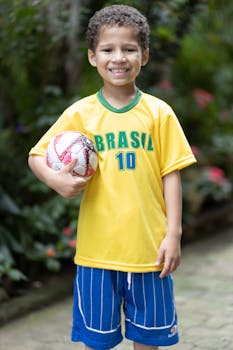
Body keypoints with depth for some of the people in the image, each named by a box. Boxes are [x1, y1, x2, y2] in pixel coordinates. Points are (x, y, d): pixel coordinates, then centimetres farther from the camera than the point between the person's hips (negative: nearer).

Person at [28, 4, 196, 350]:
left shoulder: (159, 113, -1)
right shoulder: (79, 114, -1)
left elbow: (170, 174, 0)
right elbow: (37, 155, 4)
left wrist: (173, 233, -5)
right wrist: (55, 179, -18)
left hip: (149, 247, 0)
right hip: (98, 247, 0)